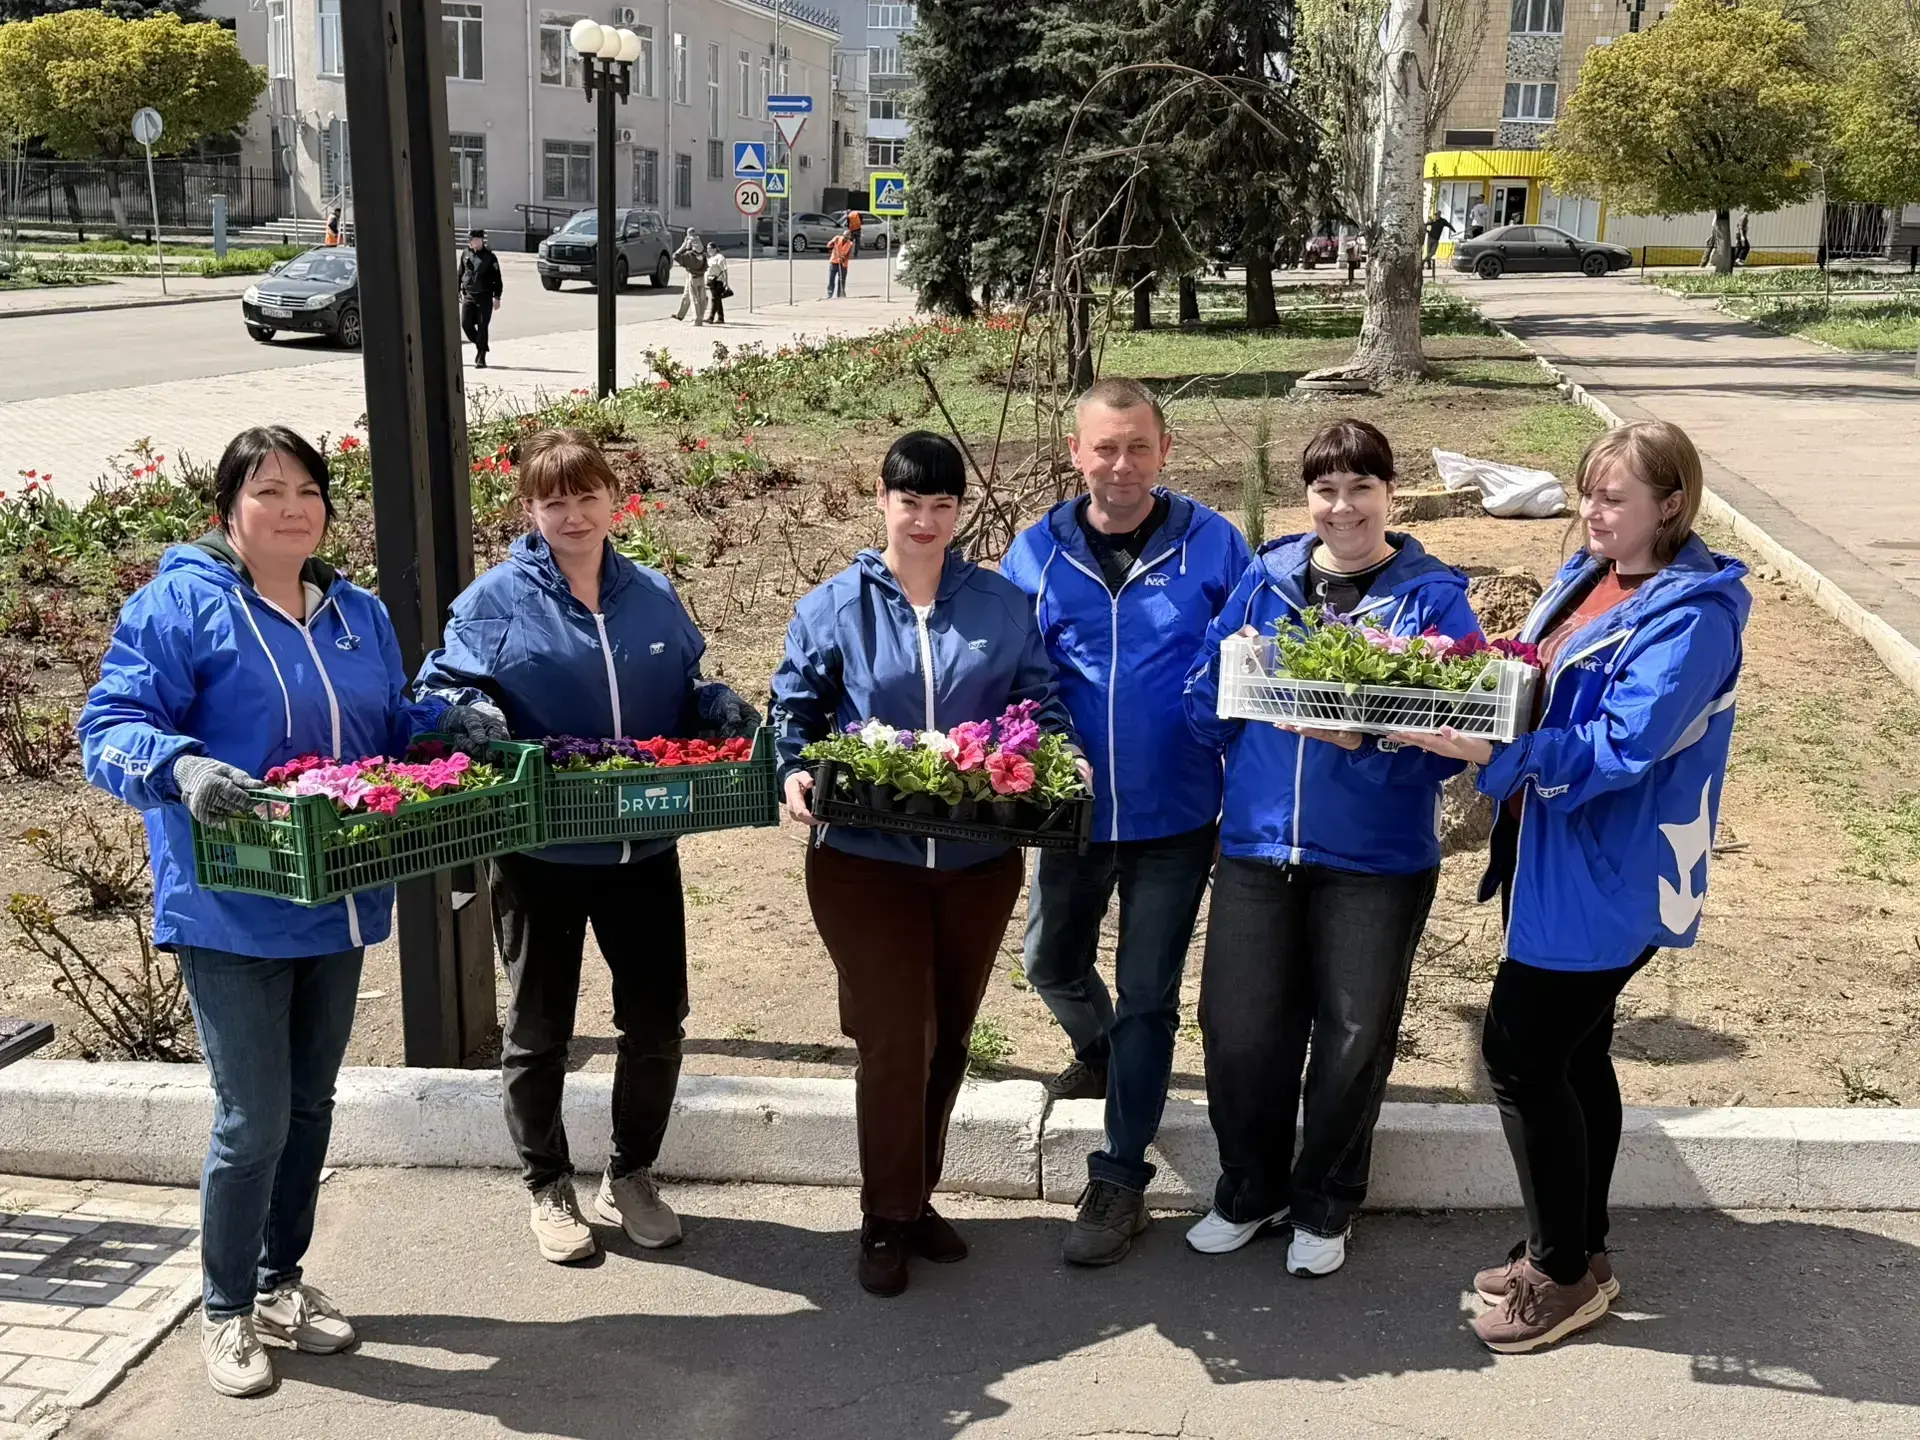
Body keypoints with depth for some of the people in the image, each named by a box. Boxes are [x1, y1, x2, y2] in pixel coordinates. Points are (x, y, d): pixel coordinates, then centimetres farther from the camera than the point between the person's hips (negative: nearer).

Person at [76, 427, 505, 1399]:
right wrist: (181, 767, -34)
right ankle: (226, 1310, 19)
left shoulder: (359, 615, 10)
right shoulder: (178, 606, -10)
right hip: (231, 913, -6)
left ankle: (281, 1282, 36)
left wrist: (452, 721, -1)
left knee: (310, 1107, 17)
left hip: (335, 907, 7)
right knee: (254, 1123, -3)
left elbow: (391, 729, 19)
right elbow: (111, 727, -15)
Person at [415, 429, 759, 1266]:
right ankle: (547, 1190, 30)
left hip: (645, 847, 4)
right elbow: (445, 692, -5)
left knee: (656, 1021, 11)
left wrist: (730, 714, -7)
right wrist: (482, 722, -26)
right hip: (540, 850, -3)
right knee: (539, 1031, 11)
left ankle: (630, 1178, 31)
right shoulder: (497, 600, -6)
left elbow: (687, 695, 14)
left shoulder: (652, 596, 6)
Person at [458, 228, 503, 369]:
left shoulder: (490, 257, -3)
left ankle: (481, 357, 2)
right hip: (468, 295, 4)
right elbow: (460, 274, 18)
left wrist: (497, 297, -5)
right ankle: (479, 345, 21)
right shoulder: (466, 255, 8)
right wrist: (458, 291, 14)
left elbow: (497, 278, -1)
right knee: (466, 323, -4)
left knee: (482, 326, -4)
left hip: (485, 296, -4)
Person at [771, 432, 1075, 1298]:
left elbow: (1040, 707, 8)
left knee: (947, 1039, 15)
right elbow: (795, 711, 3)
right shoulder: (833, 608, 0)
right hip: (865, 861, -3)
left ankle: (917, 1197, 34)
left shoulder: (1002, 608, 5)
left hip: (978, 862, 3)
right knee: (895, 1038, -6)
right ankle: (885, 1220, 14)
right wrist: (795, 773, -16)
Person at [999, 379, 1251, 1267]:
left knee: (1147, 998, 6)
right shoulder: (1035, 553, -1)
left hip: (1174, 816, -3)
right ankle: (1099, 1051, 53)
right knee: (1052, 964, 20)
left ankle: (1120, 1179, 19)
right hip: (1073, 810, 3)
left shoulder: (1212, 546, -7)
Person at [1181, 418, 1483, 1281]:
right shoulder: (1265, 580, 5)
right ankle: (1249, 1191, 31)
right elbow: (1206, 707, 6)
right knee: (1239, 1029, 7)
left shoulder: (1433, 596, -3)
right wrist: (1236, 669, -15)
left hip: (1377, 860, -2)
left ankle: (1323, 1208, 32)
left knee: (1353, 1038, 10)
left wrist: (1361, 741, -25)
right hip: (1257, 846, 3)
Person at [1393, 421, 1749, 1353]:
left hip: (1608, 880, -9)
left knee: (1519, 1051, -5)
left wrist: (1491, 753, -36)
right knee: (1571, 1052, 16)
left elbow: (1621, 747, -27)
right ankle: (1578, 1251, 31)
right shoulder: (1585, 576, 8)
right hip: (1553, 859, 9)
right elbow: (1536, 690, 17)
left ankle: (1565, 1272, 12)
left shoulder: (1691, 613, -18)